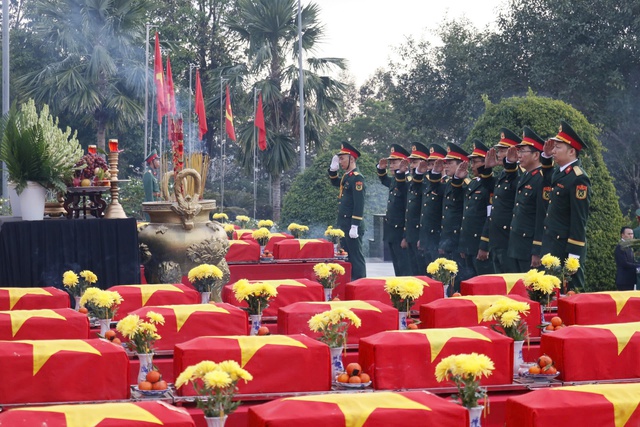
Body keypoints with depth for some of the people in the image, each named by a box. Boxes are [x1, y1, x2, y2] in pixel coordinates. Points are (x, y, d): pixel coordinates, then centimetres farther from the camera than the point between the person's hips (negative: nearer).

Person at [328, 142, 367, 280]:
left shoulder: (357, 178, -13)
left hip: (352, 226, -9)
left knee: (356, 257, -6)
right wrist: (333, 168, 17)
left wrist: (354, 227, -23)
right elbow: (335, 182, 35)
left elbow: (359, 204, -19)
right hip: (343, 225, 9)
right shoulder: (346, 177, 14)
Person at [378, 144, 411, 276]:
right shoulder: (394, 180, 11)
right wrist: (381, 168, 17)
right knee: (397, 269, 14)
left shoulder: (407, 182, -16)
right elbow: (384, 180, 30)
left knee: (404, 269, -6)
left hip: (400, 231, -9)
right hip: (391, 232, 9)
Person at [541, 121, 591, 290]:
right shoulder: (558, 172, 9)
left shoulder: (578, 179, -16)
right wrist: (546, 155, 14)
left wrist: (573, 256, -20)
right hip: (551, 246, 9)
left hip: (566, 249, -9)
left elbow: (579, 220, -19)